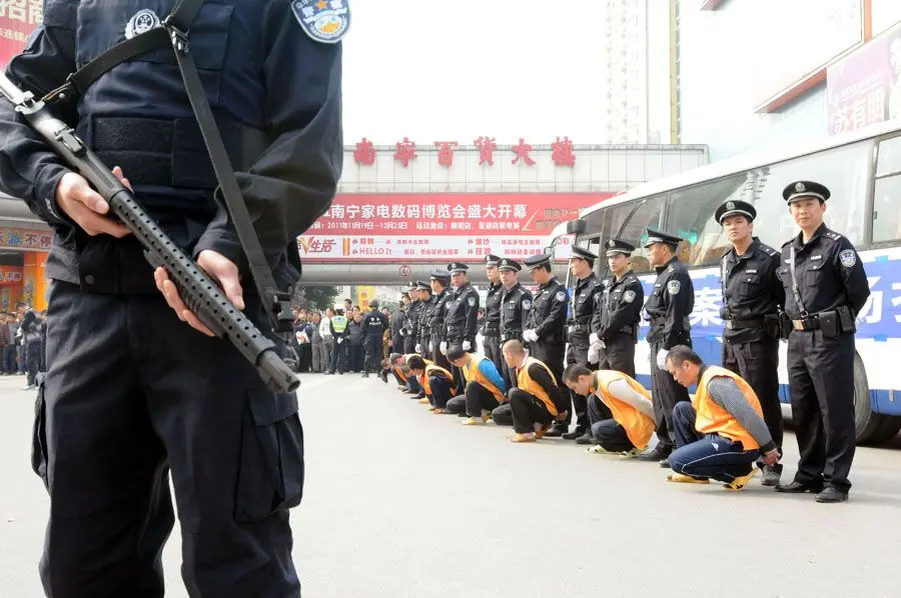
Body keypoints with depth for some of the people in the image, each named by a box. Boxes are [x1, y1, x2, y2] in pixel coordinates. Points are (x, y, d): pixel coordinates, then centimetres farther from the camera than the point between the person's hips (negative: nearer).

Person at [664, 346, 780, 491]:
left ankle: (738, 471, -7)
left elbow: (748, 416, -23)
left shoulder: (715, 381, -19)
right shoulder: (705, 378, 13)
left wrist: (769, 448, -19)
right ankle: (695, 473, 17)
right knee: (681, 409, 15)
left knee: (676, 461, -16)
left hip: (739, 445, -10)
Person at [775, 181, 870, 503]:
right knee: (802, 411, 12)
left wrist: (836, 322, 1)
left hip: (830, 340, -7)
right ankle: (809, 474, 22)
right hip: (798, 340, 7)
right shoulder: (788, 251, 13)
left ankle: (836, 480, 0)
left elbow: (859, 291, -9)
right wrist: (795, 322, 13)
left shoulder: (837, 245, -8)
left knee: (835, 411, -4)